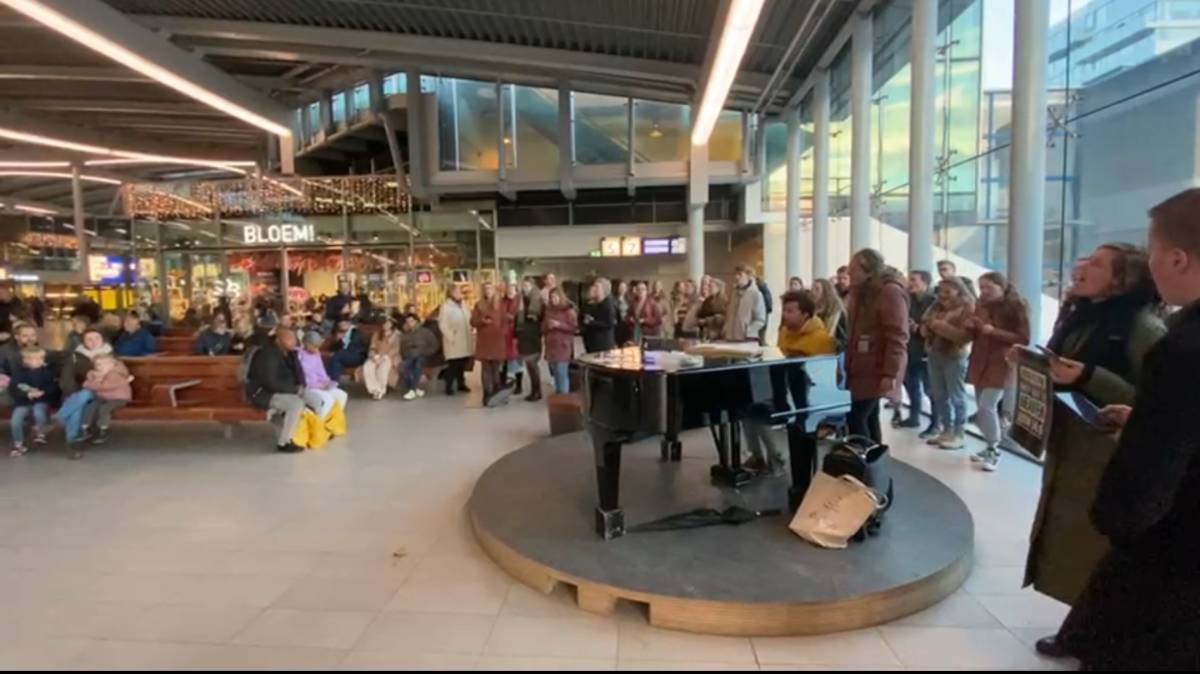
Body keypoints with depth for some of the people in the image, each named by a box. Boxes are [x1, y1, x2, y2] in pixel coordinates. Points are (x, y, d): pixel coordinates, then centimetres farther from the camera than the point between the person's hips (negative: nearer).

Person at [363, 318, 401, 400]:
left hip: (390, 357, -4)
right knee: (367, 366, -30)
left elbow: (396, 349, -7)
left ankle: (381, 390, -26)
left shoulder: (396, 334, 3)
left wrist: (383, 357, -19)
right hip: (376, 357, 4)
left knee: (383, 366, -39)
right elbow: (372, 348, 11)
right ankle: (375, 390, -27)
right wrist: (374, 356, -12)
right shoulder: (377, 334, 17)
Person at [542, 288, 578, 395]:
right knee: (555, 374, 9)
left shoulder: (569, 310, -4)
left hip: (563, 347, -5)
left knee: (562, 374, -9)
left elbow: (574, 327, -9)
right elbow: (543, 328, 17)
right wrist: (547, 327, -6)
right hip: (551, 347, 5)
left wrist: (559, 325, -16)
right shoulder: (548, 311, 12)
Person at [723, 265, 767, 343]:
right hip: (731, 339, 6)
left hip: (748, 340, -6)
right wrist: (725, 331, 8)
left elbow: (760, 320, -9)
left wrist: (748, 334, -16)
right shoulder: (734, 294, 13)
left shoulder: (756, 294, -7)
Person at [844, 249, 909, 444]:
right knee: (868, 418, 11)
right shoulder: (863, 292, 16)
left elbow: (896, 337, -19)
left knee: (855, 418, -11)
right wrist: (848, 363, 16)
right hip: (861, 368, 9)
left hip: (876, 369, -9)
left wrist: (890, 374, -23)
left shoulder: (890, 292, -13)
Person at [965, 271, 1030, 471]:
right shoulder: (981, 305, 10)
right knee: (981, 407, 8)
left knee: (987, 407, -14)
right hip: (980, 362, 6)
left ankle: (995, 450, 1)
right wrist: (971, 327, -3)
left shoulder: (1017, 306, -8)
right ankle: (990, 446, 22)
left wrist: (994, 331, -21)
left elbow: (1023, 339, -11)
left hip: (1001, 363, -6)